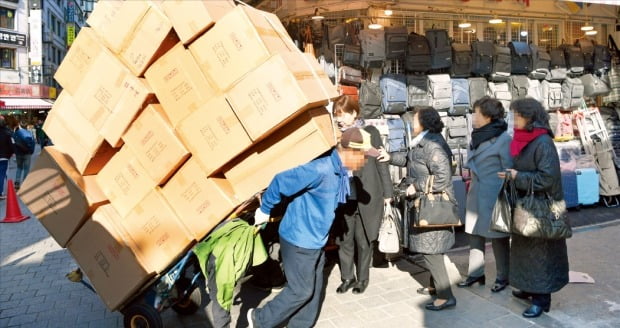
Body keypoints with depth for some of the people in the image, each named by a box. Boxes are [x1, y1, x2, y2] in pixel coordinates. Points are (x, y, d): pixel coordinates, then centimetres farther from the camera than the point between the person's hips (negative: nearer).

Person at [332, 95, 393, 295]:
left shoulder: (369, 132, -2)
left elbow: (381, 162, 2)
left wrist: (387, 192, 2)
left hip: (366, 197, -2)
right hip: (343, 197, 2)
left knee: (364, 240, 11)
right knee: (344, 240, 11)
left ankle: (362, 278, 28)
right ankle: (347, 277, 29)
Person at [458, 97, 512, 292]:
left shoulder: (503, 139, -13)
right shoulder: (477, 136, 8)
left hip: (495, 197, -7)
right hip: (476, 195, 7)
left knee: (498, 238, 6)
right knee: (474, 234, 12)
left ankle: (503, 277, 22)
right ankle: (475, 274, 24)